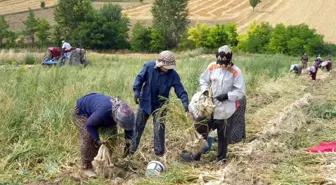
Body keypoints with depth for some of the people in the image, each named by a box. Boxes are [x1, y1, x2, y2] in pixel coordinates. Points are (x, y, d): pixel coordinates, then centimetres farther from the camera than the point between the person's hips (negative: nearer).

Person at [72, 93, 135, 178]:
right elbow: (90, 124, -28)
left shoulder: (123, 110, -25)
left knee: (112, 132, 2)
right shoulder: (102, 112, -46)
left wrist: (128, 144, -12)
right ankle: (87, 168, -12)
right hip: (82, 111, -7)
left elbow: (129, 128, -7)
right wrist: (97, 140, -32)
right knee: (87, 137, -23)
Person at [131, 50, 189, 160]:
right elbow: (140, 78, -5)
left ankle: (159, 152, 16)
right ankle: (131, 149, 20)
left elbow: (180, 90, -15)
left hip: (160, 104, 0)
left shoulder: (173, 75, -16)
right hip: (145, 101, 0)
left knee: (159, 128, 2)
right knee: (138, 126, 8)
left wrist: (185, 102, -29)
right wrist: (136, 91, -16)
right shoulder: (149, 67, -17)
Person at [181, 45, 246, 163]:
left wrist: (227, 95, -26)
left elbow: (241, 91, -15)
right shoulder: (212, 67, -3)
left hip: (227, 108, -4)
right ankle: (196, 155, 22)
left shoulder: (235, 72, -16)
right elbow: (203, 80, 10)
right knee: (203, 129, 10)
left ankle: (221, 157, 31)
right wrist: (205, 90, -9)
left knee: (223, 134, 11)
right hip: (213, 105, 5)